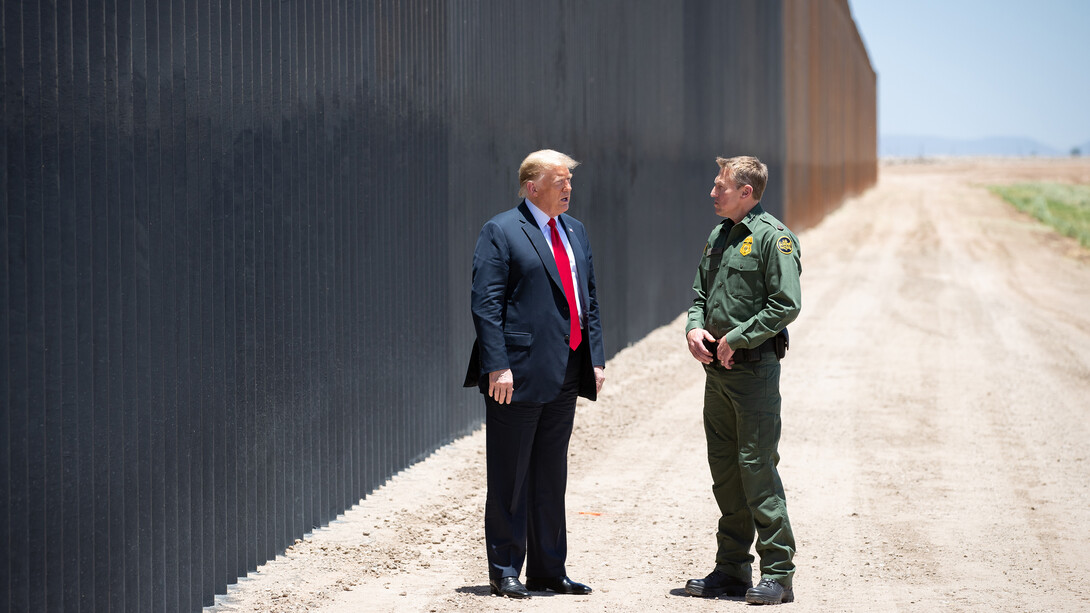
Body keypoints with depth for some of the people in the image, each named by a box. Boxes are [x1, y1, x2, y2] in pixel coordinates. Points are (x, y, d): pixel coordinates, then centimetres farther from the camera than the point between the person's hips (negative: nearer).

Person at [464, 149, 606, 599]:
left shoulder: (575, 232, 16)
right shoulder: (500, 232, -7)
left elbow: (588, 300, 19)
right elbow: (486, 303, -12)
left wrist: (596, 359, 11)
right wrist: (497, 366, -19)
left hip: (566, 374, 7)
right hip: (519, 375, -7)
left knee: (551, 478, 13)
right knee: (510, 479, 1)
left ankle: (549, 570, 19)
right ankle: (504, 571, 8)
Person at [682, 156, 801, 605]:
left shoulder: (773, 238, -10)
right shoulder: (718, 236, 15)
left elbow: (787, 305, -16)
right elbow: (701, 292, 23)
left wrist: (735, 339, -14)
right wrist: (695, 327, 2)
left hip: (754, 366, -8)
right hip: (717, 367, 8)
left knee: (757, 466, -9)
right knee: (723, 468, 11)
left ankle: (777, 573, -4)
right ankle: (732, 569, 19)